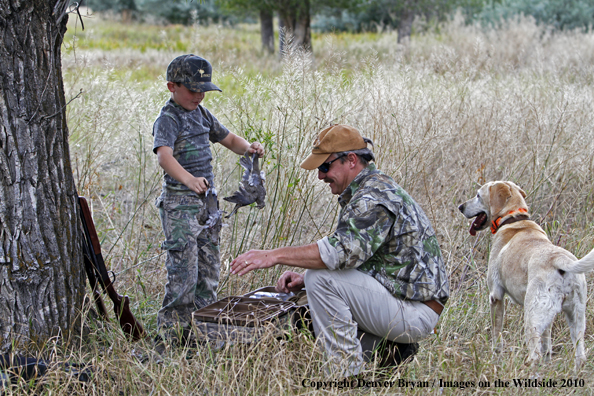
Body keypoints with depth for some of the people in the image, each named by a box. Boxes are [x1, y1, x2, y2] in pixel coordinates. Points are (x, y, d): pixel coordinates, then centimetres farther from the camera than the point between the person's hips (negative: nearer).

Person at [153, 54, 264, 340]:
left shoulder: (202, 114, 13)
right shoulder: (168, 119, -12)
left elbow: (229, 139, 24)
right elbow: (164, 155, -29)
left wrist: (247, 147, 0)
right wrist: (189, 179, -48)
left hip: (207, 199, 8)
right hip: (179, 202, -8)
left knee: (209, 271, 12)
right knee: (183, 271, -11)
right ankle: (170, 332, -4)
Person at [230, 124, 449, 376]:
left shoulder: (376, 197, -18)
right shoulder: (363, 194, 16)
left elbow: (343, 251, -33)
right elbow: (356, 257, 19)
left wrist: (276, 255, -29)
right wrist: (304, 279, 3)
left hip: (416, 312, -11)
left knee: (322, 279, -21)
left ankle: (349, 373, -16)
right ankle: (394, 350, 11)